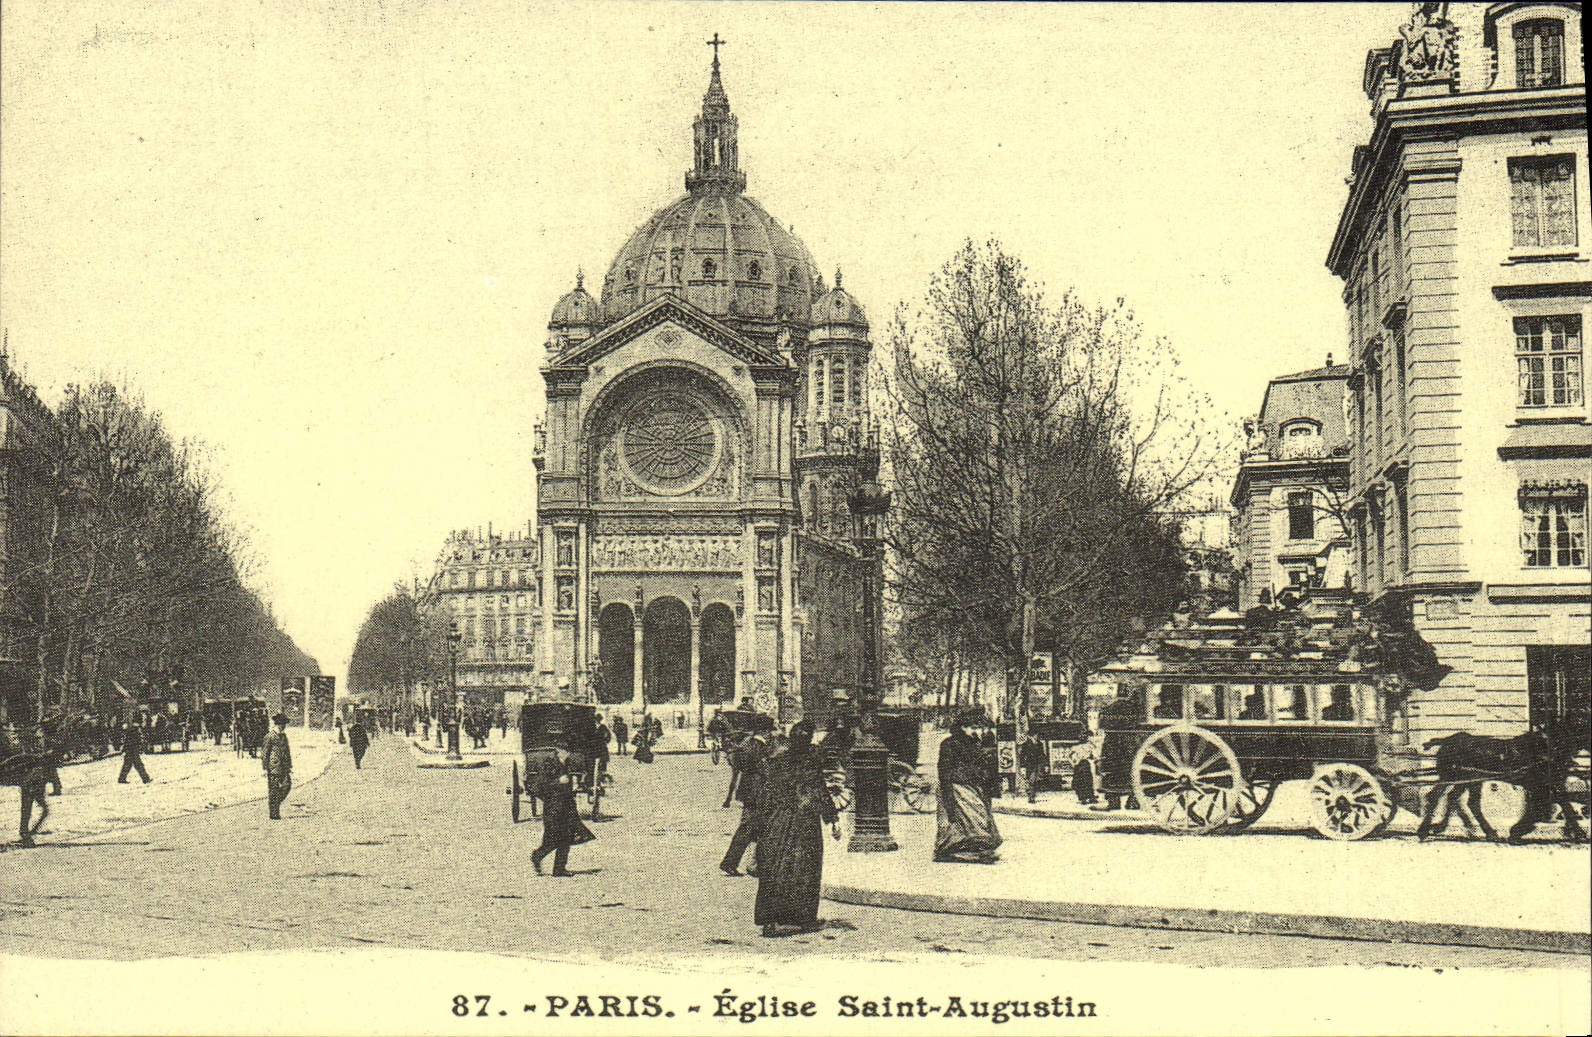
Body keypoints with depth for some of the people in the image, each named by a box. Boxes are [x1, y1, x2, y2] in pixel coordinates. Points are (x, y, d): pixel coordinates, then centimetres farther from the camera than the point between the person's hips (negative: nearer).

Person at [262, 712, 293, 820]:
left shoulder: (284, 736, 14)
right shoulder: (270, 736, -8)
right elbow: (264, 753, -8)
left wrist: (289, 766, 19)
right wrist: (265, 768, -11)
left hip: (284, 767, 7)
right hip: (274, 767, -7)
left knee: (287, 785, 2)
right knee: (274, 789, -3)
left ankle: (276, 803, 22)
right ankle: (274, 814, 1)